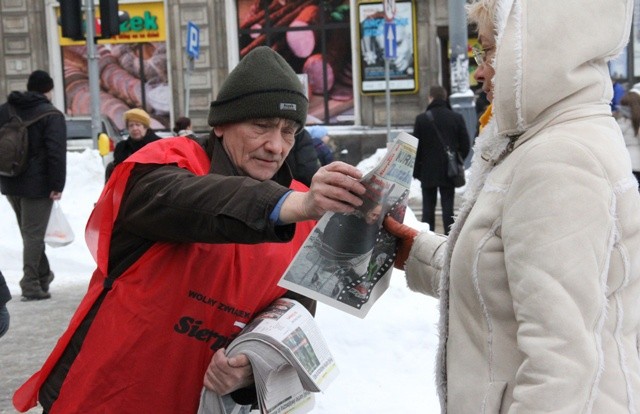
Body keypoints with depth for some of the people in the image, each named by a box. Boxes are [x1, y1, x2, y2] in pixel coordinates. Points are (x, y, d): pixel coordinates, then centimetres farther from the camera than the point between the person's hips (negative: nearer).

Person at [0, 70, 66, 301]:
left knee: (29, 232, 18)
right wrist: (57, 185, -15)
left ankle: (43, 276, 27)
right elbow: (57, 153, -17)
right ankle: (30, 285, -3)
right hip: (37, 184, -6)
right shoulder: (51, 115, -10)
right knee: (34, 234, -3)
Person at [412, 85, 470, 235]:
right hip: (449, 172, 1)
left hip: (428, 171, -1)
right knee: (448, 207, 3)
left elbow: (416, 147, -4)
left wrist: (416, 170, 6)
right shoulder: (457, 118, -2)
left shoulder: (422, 119, -6)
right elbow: (465, 145, 1)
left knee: (428, 208, 7)